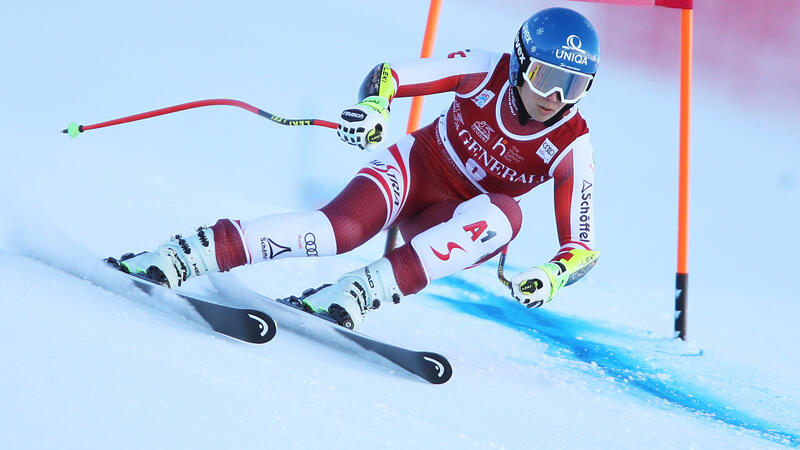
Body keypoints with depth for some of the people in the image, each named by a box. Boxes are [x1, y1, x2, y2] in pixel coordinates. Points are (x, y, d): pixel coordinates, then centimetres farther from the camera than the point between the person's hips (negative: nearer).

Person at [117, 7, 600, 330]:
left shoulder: (572, 148, -17)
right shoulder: (489, 71, -16)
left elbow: (583, 247, -15)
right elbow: (387, 75, -13)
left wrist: (550, 275, -37)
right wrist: (374, 105, -37)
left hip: (460, 225, 1)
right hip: (415, 169, -1)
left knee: (504, 214, -35)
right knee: (343, 228, -32)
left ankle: (366, 288, -42)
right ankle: (189, 253, -35)